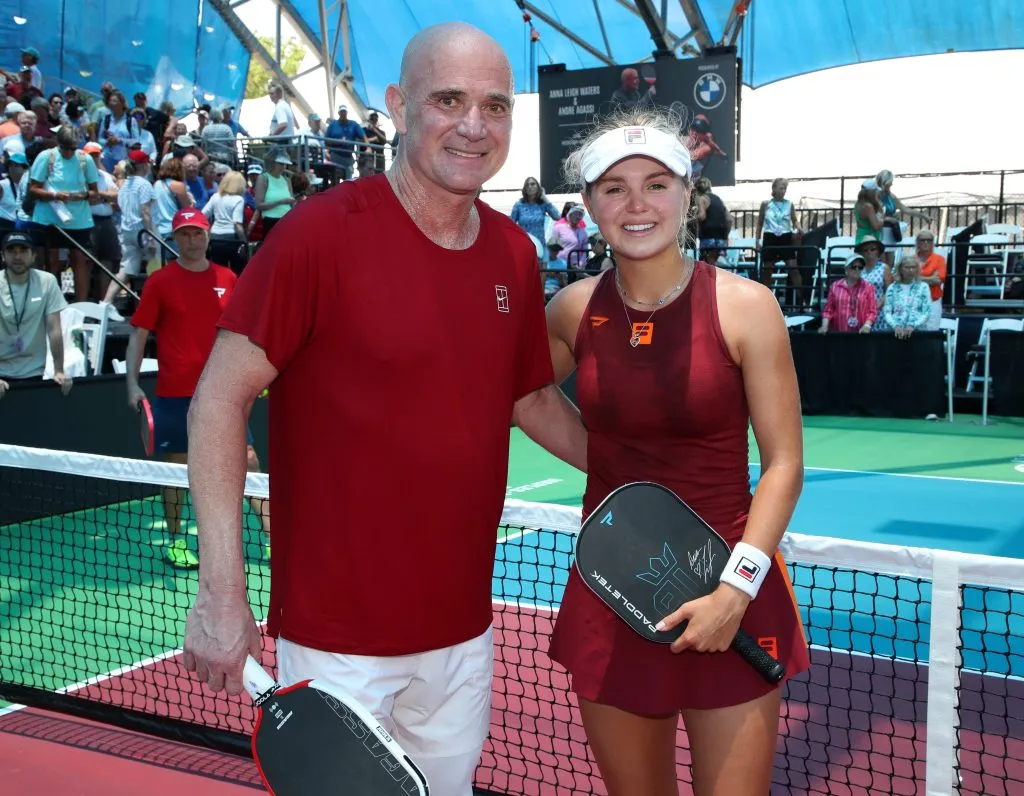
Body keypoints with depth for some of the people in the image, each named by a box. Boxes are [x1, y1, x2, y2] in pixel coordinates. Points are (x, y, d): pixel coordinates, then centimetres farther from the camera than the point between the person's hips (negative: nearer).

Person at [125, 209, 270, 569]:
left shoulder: (227, 278, 7)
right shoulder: (160, 281, -1)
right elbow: (139, 334, -2)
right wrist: (132, 384, -11)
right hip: (175, 393, -2)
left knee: (248, 460, 1)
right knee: (177, 466, 6)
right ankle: (175, 542, 21)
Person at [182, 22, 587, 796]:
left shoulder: (515, 253, 3)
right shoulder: (322, 231, -15)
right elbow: (221, 398, -14)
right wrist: (222, 589, -20)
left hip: (463, 630, 6)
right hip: (338, 638, -6)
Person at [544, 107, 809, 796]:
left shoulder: (745, 307, -9)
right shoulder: (575, 310, 0)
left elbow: (783, 464, -7)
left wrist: (737, 587, -16)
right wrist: (602, 457, 9)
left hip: (731, 598, -3)